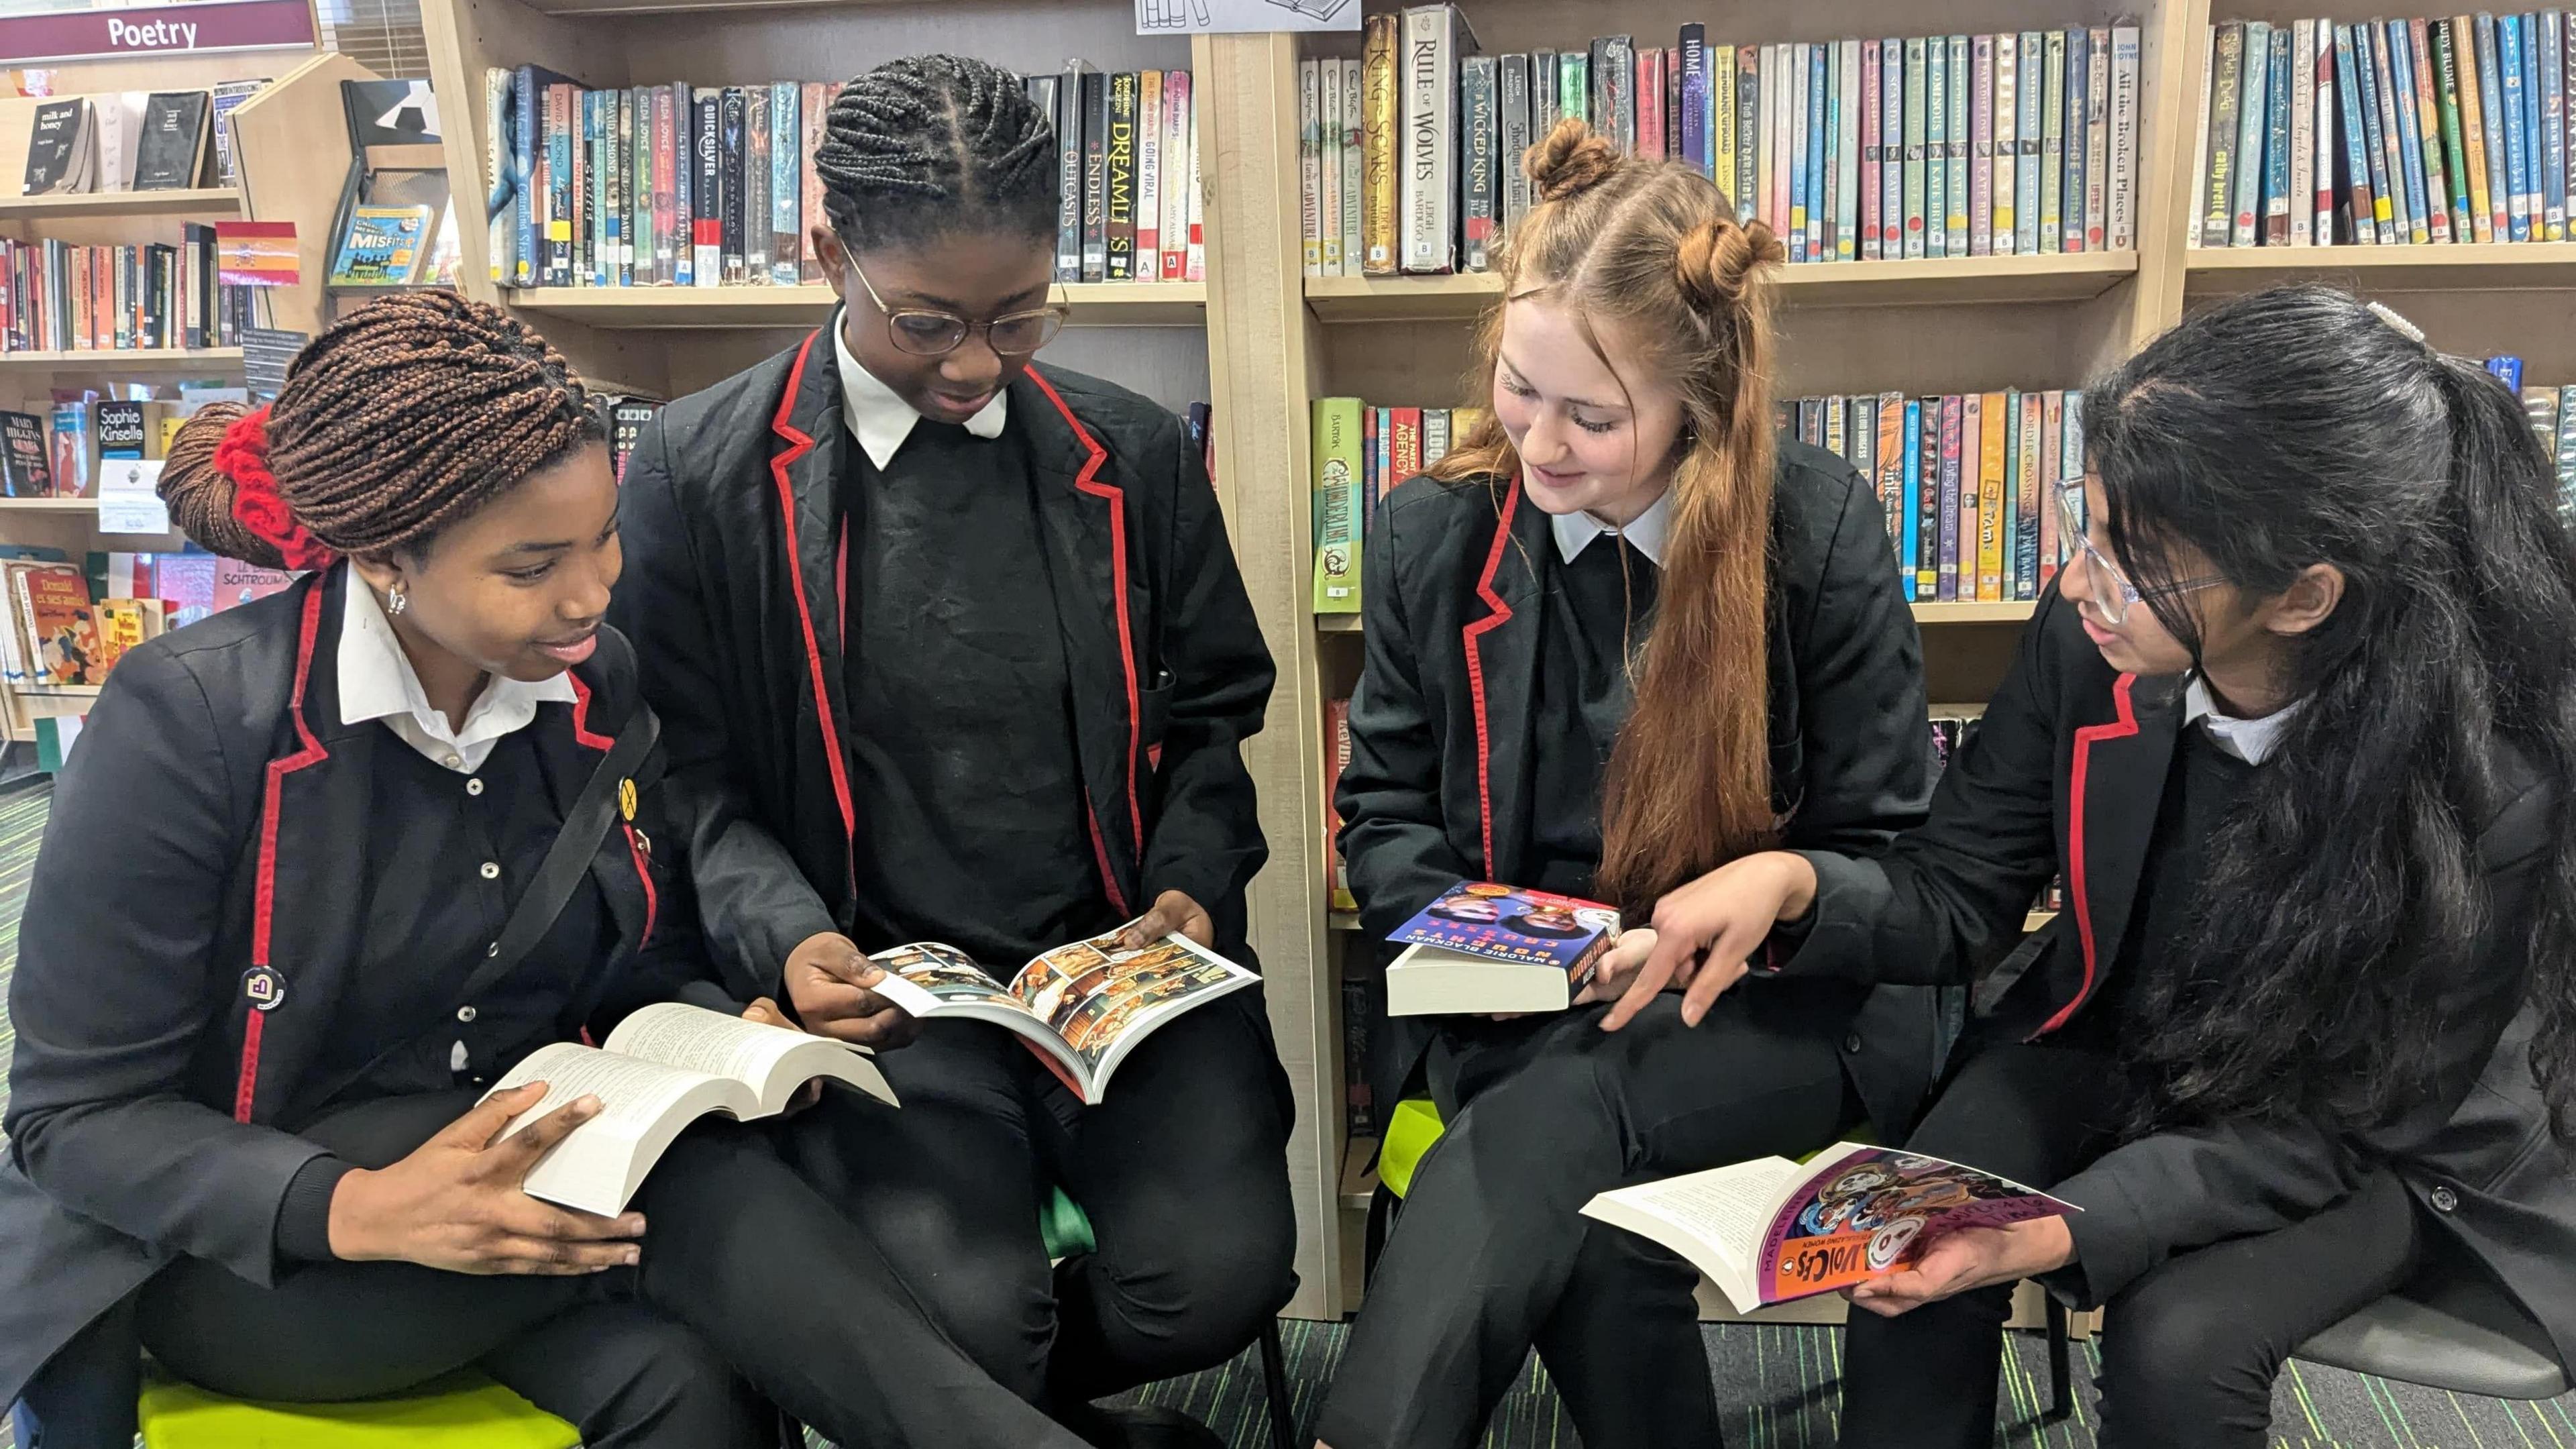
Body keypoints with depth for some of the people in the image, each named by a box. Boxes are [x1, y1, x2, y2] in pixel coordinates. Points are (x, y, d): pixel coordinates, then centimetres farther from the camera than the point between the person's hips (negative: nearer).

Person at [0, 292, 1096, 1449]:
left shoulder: (598, 684, -2)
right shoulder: (189, 717, -17)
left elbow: (648, 974, 10)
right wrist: (358, 1210, -31)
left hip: (560, 1169, 4)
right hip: (233, 1251, -4)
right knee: (684, 1192, -31)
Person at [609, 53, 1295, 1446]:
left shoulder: (1135, 456, 7)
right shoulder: (696, 472, -1)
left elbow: (1214, 708, 15)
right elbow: (684, 768, 3)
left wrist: (1190, 886, -3)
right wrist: (789, 936, -15)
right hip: (879, 983, -2)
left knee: (1220, 1271, -19)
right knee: (961, 1311, -24)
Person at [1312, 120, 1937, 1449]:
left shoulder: (1820, 530, -7)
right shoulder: (1432, 535, 0)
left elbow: (1881, 850, -1)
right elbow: (1383, 813, 10)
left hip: (1775, 1008, -2)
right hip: (1515, 1013, 2)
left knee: (1554, 1130, -33)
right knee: (1585, 1210, -30)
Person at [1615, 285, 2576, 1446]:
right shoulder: (2091, 641, -21)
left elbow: (2336, 1128, -22)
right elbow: (1954, 899, -10)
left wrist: (2067, 1228, -36)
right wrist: (1795, 883, -32)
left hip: (2376, 1138, -2)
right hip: (2117, 1040, 3)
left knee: (2180, 1344, -26)